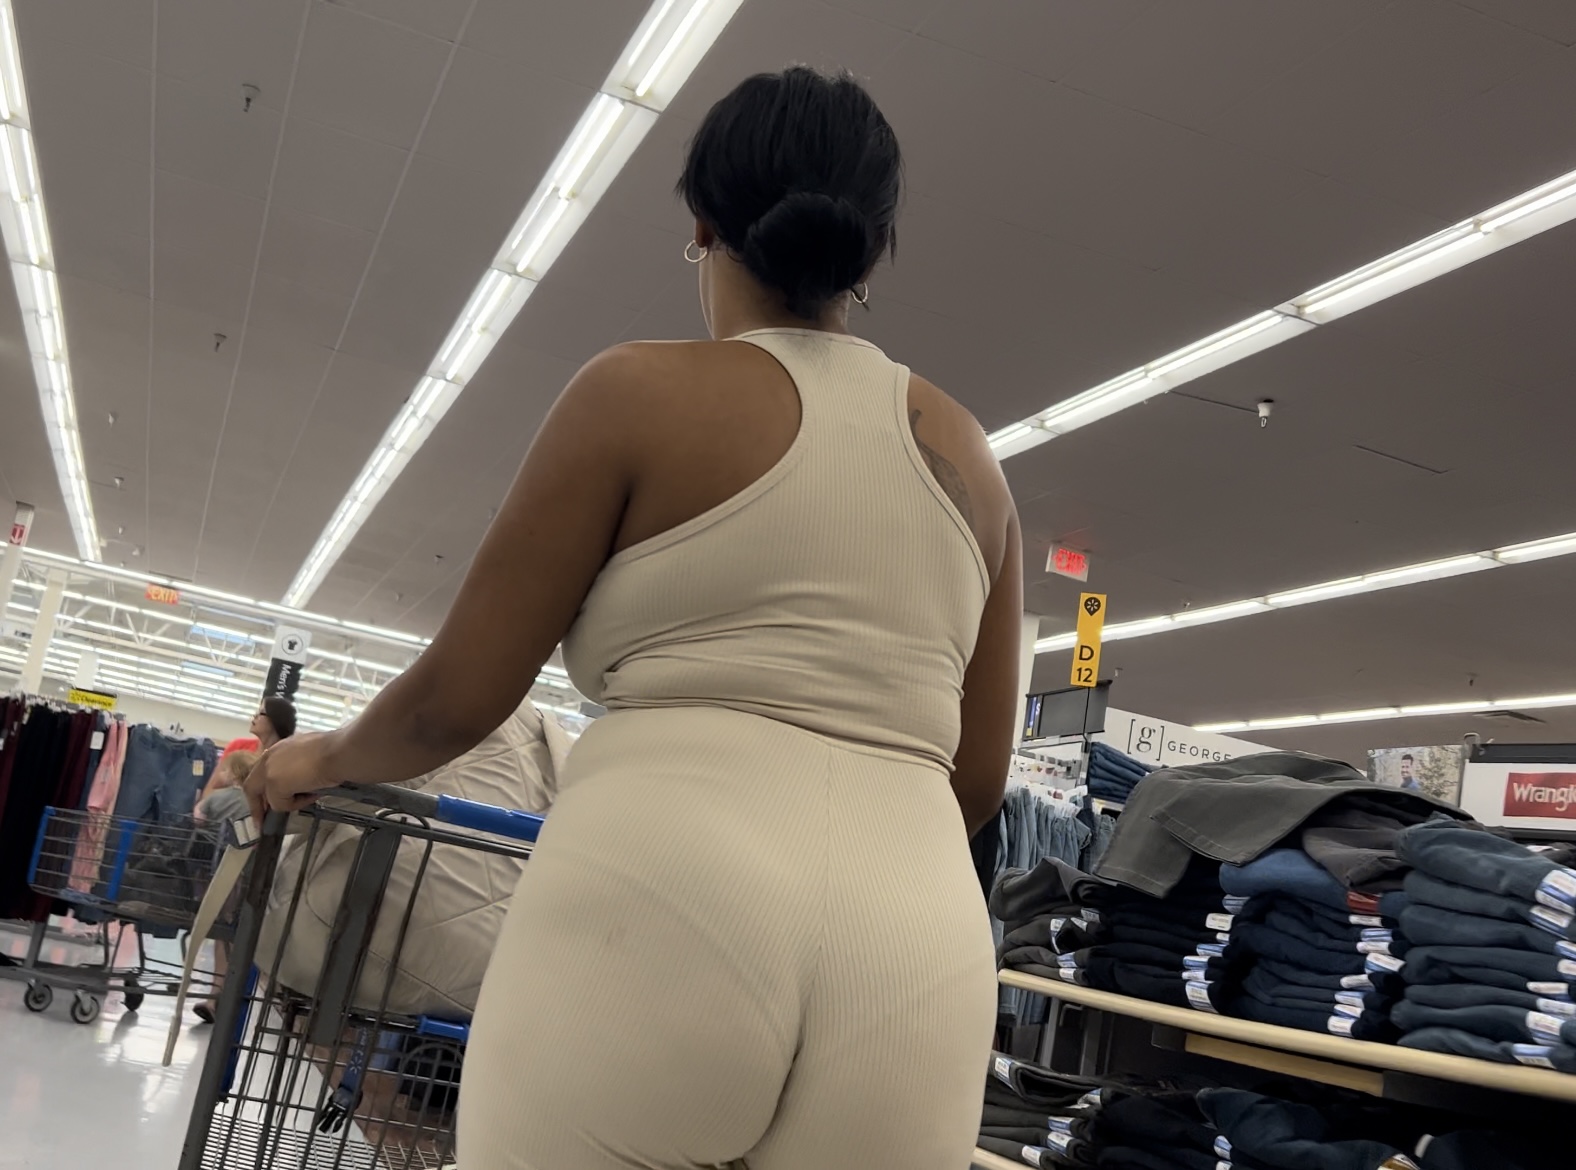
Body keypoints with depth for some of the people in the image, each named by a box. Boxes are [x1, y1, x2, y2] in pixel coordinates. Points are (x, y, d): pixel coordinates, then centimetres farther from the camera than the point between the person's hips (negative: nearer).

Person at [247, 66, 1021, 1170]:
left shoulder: (644, 391, 4)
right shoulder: (968, 454, 17)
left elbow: (458, 697, 4)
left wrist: (323, 758, 24)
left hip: (667, 896, -4)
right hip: (914, 946, 5)